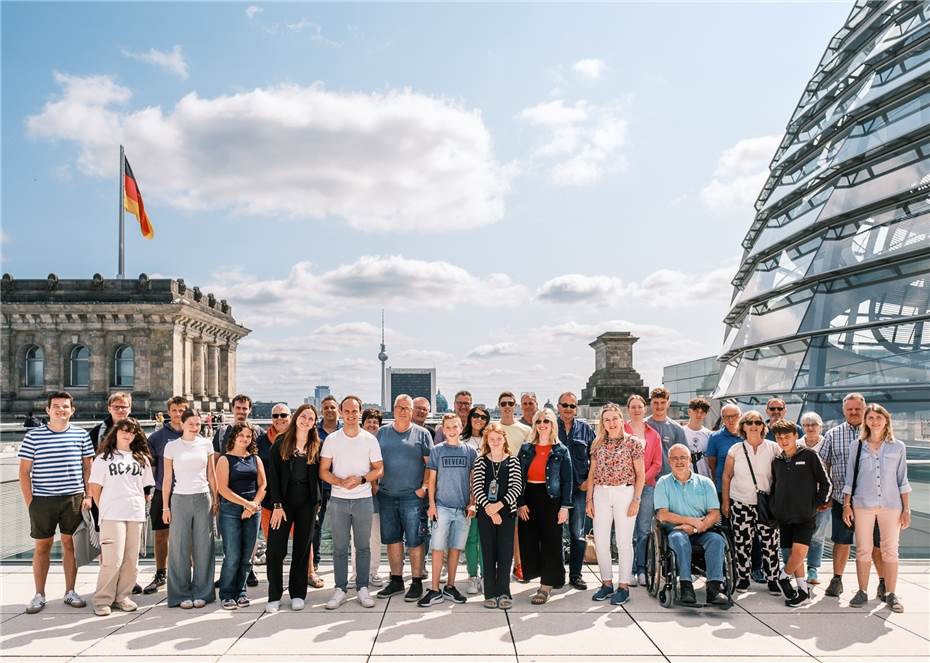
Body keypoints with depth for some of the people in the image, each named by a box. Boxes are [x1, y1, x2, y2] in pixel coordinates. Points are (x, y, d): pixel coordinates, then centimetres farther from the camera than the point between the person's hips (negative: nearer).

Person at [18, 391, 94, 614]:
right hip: (42, 499, -1)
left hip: (74, 499, 1)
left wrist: (88, 496, 1)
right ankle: (39, 595, 16)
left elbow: (87, 468, 9)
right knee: (42, 546, 6)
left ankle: (70, 592, 17)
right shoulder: (33, 436, -1)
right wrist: (29, 502, -3)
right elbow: (24, 472, 2)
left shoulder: (81, 435, 3)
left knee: (70, 544, 7)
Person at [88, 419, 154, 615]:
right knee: (112, 560, -10)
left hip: (136, 515, 4)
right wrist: (105, 510, 5)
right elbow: (94, 488, 6)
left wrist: (140, 506, 8)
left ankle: (122, 596, 15)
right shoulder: (103, 459, 6)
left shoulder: (142, 459, 16)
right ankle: (102, 600, 1)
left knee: (131, 559, 3)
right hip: (112, 516, -4)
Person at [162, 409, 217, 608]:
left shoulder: (206, 444, 7)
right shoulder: (172, 446, 2)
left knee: (203, 546, 3)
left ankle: (201, 592, 13)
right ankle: (182, 594, 11)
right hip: (180, 499, -1)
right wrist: (165, 506, 1)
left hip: (203, 498, 2)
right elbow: (167, 478, 4)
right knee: (180, 547, 1)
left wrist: (215, 500, 8)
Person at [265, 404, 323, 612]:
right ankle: (274, 597, 5)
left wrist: (318, 502, 2)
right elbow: (273, 474, -4)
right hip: (283, 499, -2)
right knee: (275, 548, -5)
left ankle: (297, 594, 17)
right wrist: (277, 504, -11)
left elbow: (318, 475, 9)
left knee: (302, 548, 7)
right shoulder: (281, 442, 0)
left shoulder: (316, 446, 6)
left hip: (307, 502, 2)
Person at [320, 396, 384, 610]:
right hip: (338, 500, 0)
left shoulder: (369, 439, 1)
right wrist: (340, 482, -16)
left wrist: (361, 479, -15)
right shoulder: (331, 439, 2)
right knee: (339, 547, 5)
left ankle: (362, 588, 15)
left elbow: (379, 470, 2)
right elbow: (323, 471, 2)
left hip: (363, 499, 0)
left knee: (363, 546, 6)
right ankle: (340, 589, 13)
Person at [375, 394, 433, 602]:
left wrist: (424, 487, -9)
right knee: (392, 539, 11)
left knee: (414, 541, -2)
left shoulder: (422, 434, 2)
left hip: (413, 497, -3)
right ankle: (396, 580, 23)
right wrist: (374, 484, 4)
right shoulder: (383, 432, 10)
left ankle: (416, 582, 9)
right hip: (386, 495, 3)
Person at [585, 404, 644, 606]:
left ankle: (624, 586, 10)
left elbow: (640, 474, -2)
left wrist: (636, 499, -8)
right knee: (600, 541, 4)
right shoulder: (598, 444, 9)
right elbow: (592, 473, 11)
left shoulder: (632, 442, -2)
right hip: (601, 494, 4)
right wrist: (589, 499, 6)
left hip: (624, 493, -4)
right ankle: (607, 583, 18)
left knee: (624, 542, 0)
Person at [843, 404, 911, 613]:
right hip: (863, 504, 0)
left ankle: (891, 595, 12)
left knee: (890, 550, 4)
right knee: (863, 550, 3)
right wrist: (846, 505, 4)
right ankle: (862, 593, 12)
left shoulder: (898, 447, 5)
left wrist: (906, 509, 3)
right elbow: (850, 479, 8)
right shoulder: (858, 447, 5)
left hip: (891, 505, 0)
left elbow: (902, 481, 7)